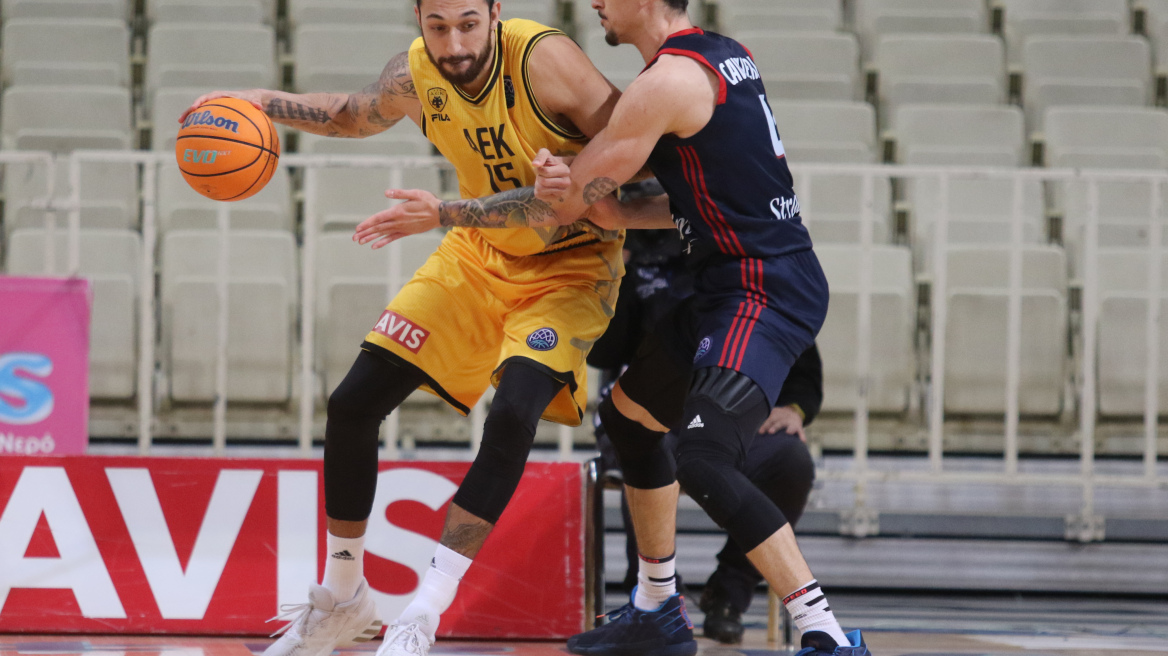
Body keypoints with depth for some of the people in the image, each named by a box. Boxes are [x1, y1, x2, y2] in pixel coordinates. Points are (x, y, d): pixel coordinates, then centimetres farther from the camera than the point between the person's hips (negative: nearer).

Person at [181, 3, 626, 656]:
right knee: (352, 406, 0)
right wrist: (264, 103, 2)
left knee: (513, 415, -30)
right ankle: (342, 599, 20)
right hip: (480, 252, 6)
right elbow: (356, 116, 15)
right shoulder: (416, 76, -10)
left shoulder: (545, 61, -27)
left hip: (570, 264, -6)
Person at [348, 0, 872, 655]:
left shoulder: (667, 82, -17)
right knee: (628, 414, 24)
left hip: (762, 296, -11)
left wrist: (441, 214, 2)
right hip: (730, 287, 11)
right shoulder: (723, 54, 12)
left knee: (703, 462, -25)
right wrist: (603, 207, -5)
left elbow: (561, 206, -10)